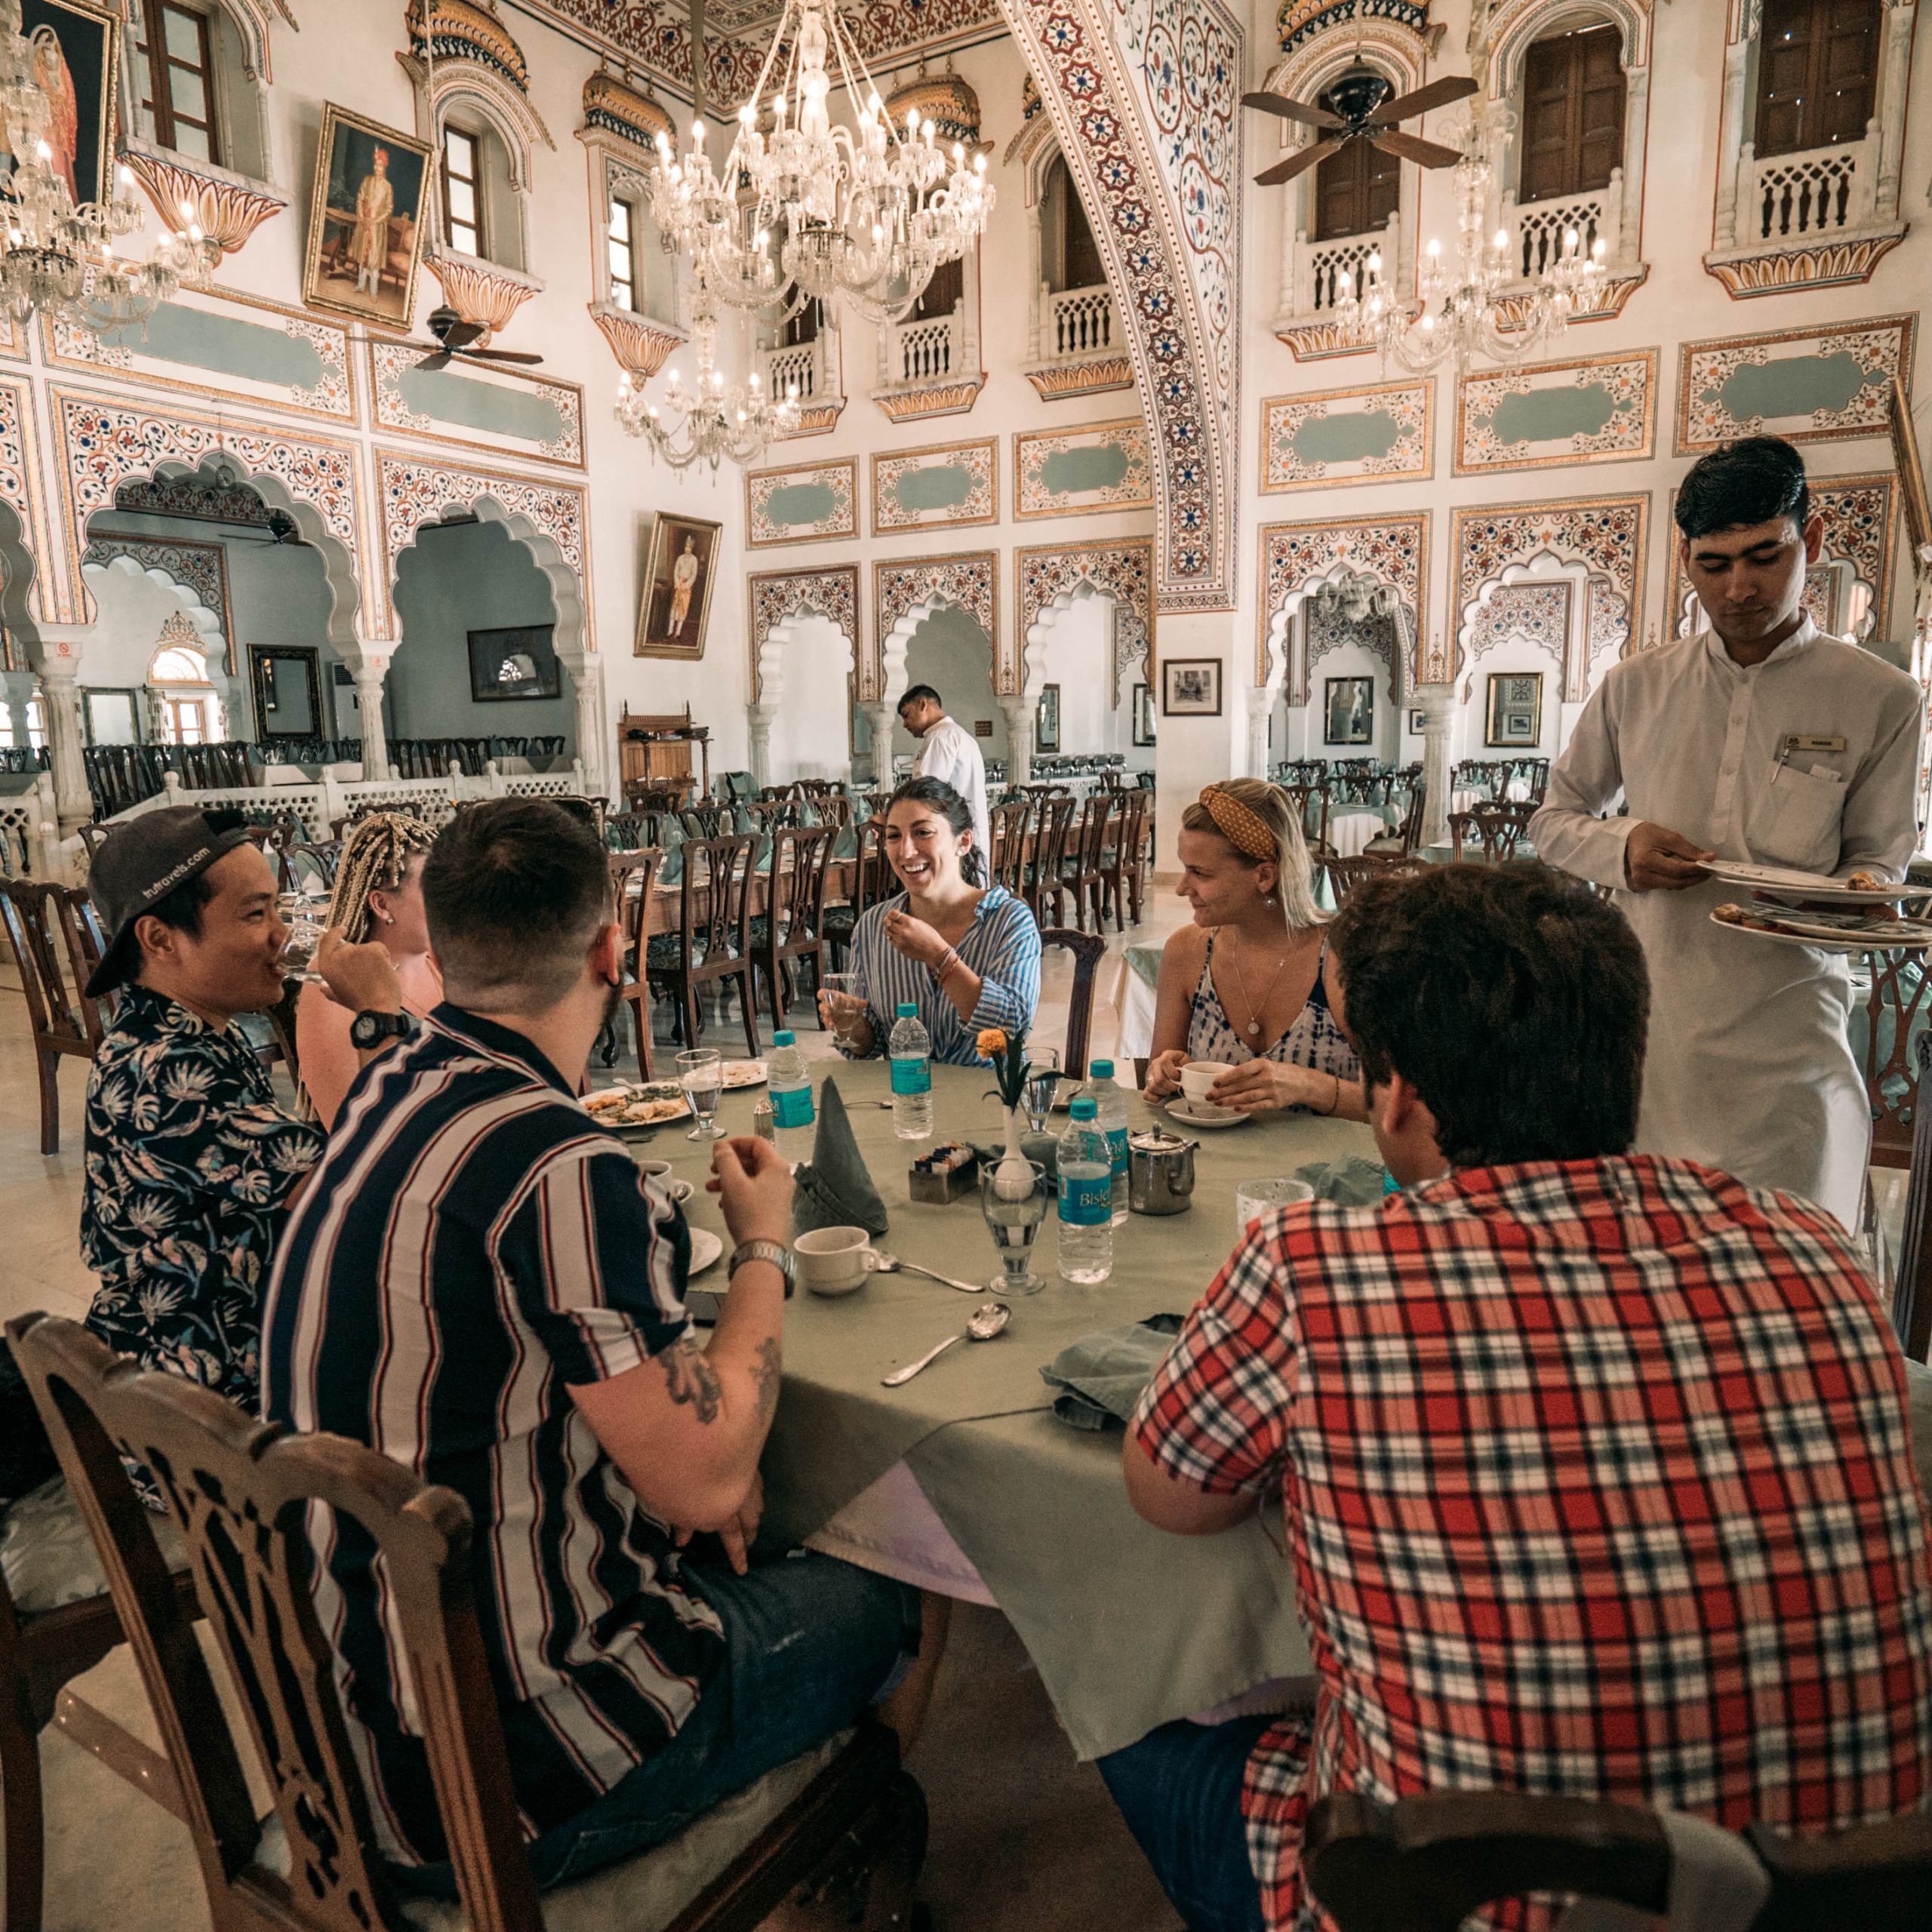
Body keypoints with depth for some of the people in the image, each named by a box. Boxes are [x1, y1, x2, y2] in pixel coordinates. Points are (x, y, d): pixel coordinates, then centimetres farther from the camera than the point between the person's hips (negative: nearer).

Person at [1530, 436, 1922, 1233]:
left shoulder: (1879, 699, 3)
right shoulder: (1635, 687, 8)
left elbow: (1879, 859, 6)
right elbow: (1553, 820, 15)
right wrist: (1622, 847, -6)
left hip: (1783, 1029, -1)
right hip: (1641, 1016, 2)